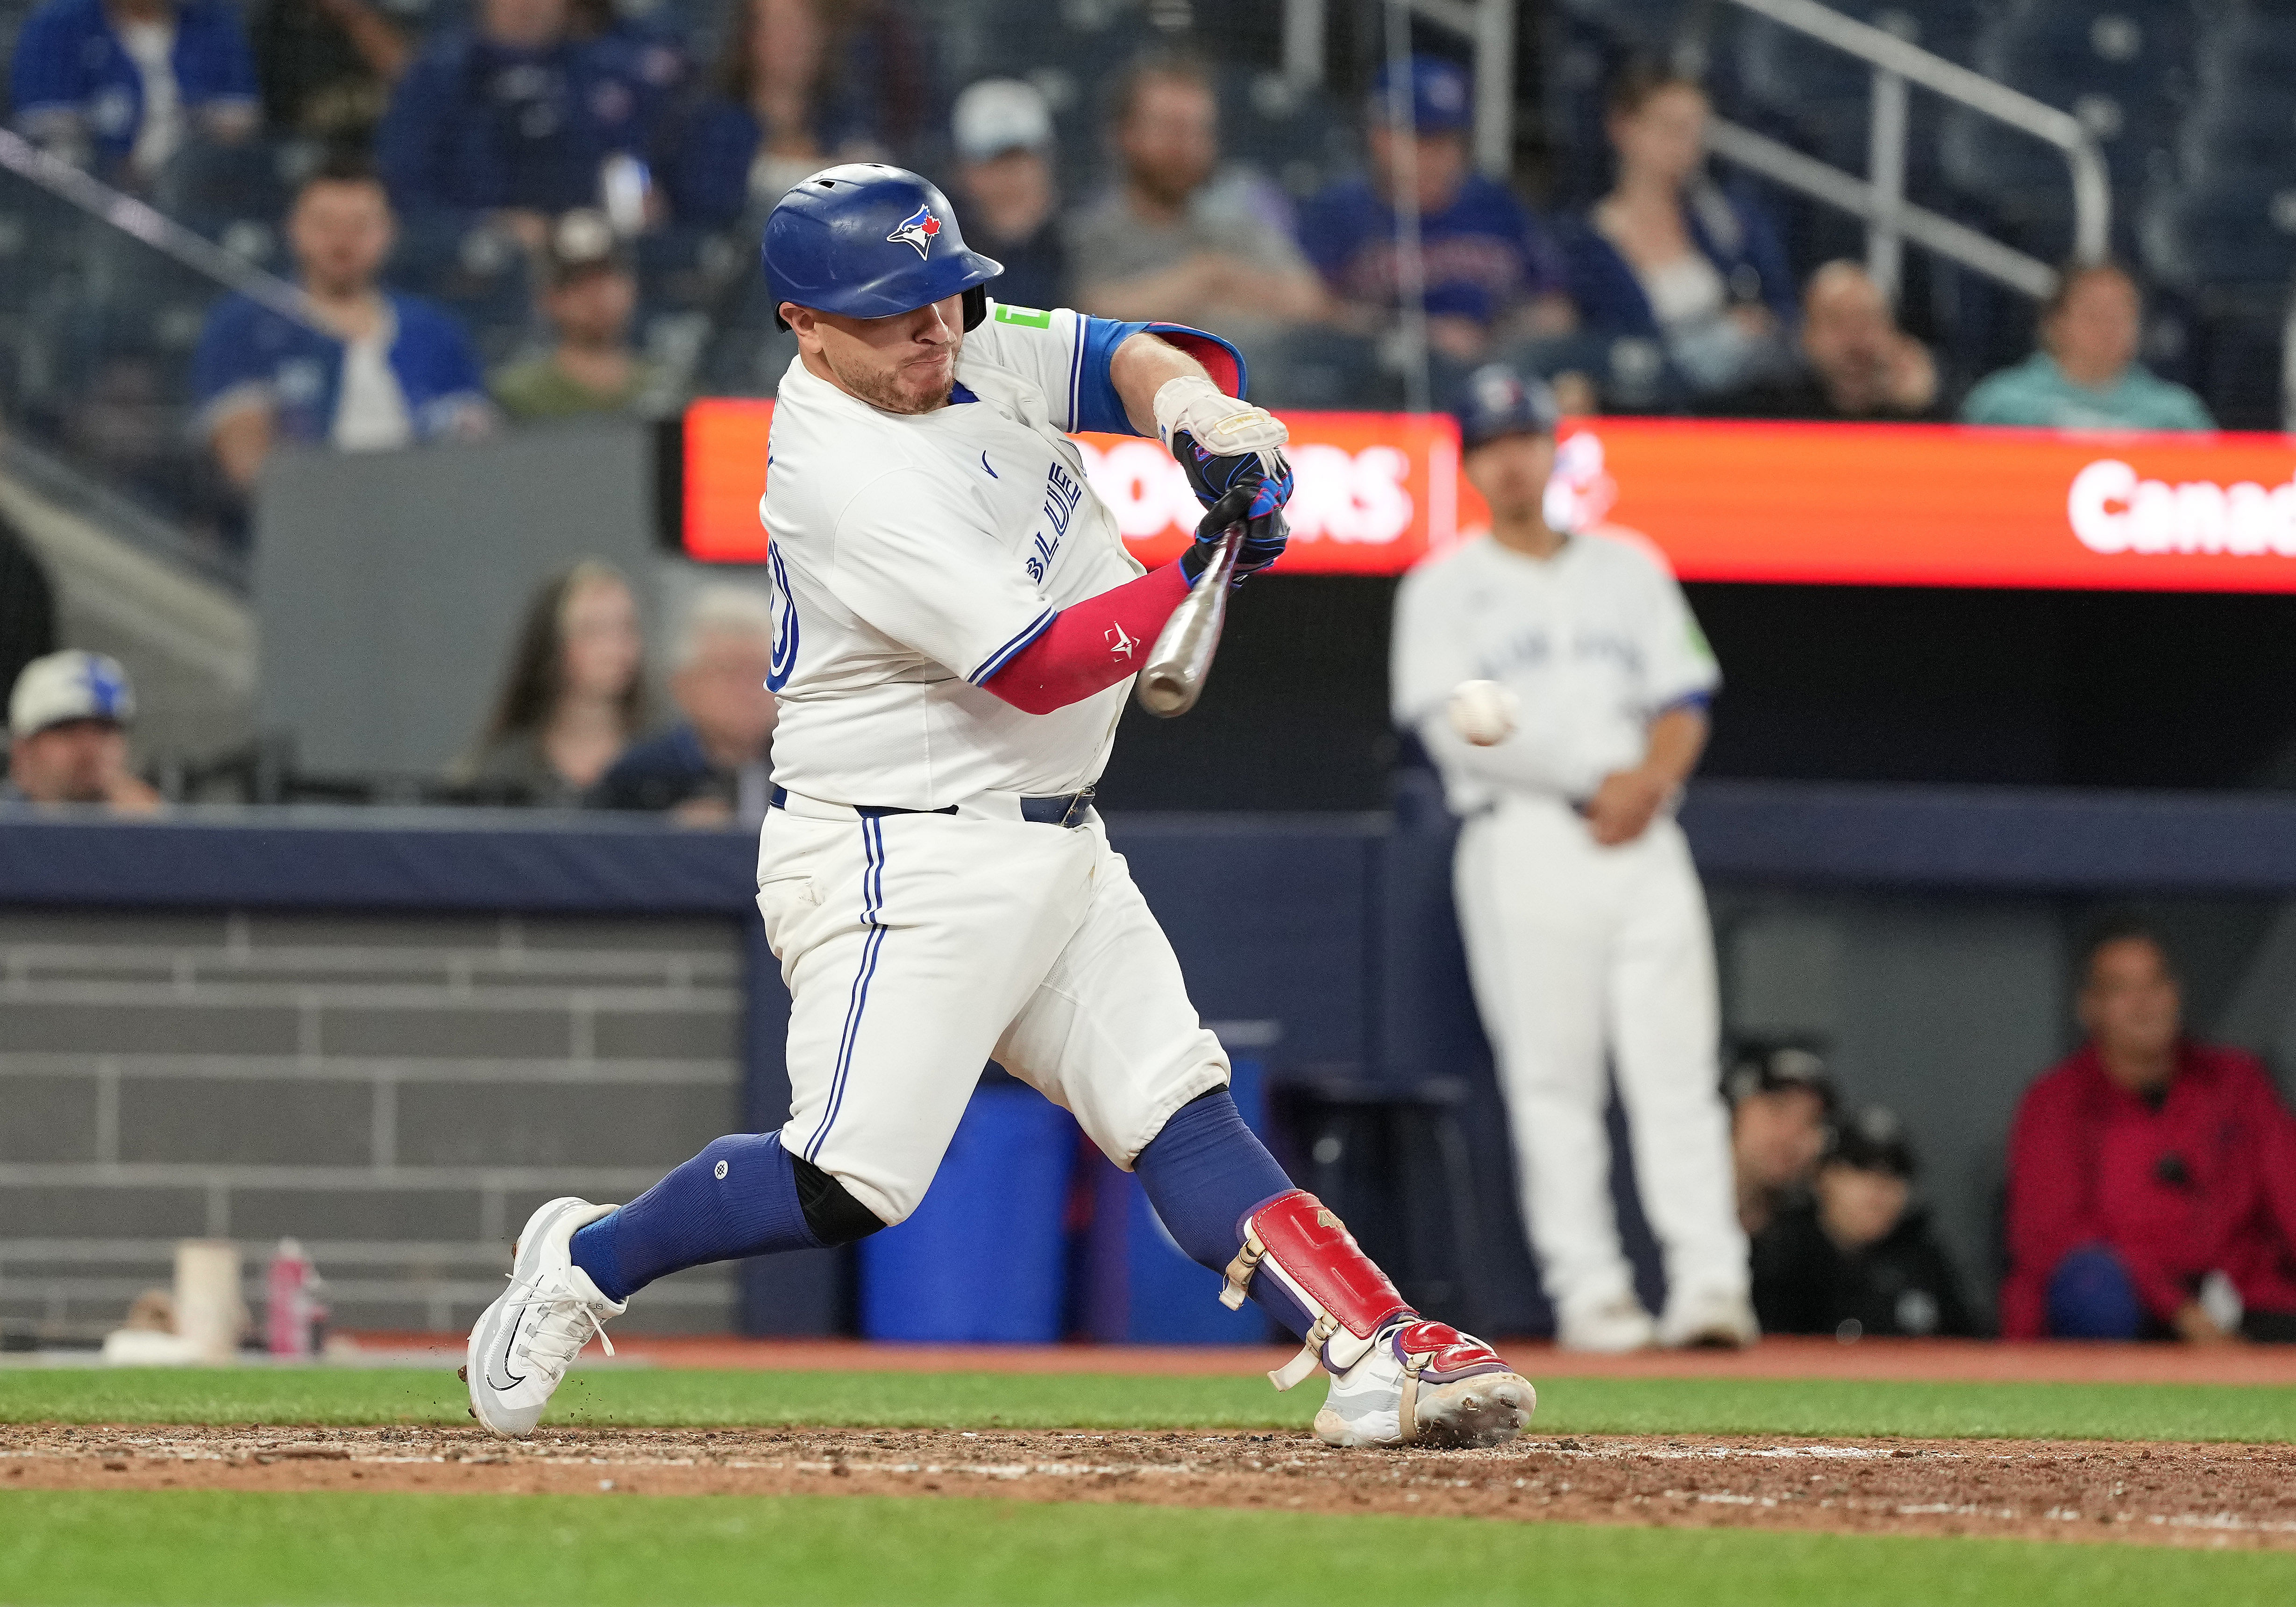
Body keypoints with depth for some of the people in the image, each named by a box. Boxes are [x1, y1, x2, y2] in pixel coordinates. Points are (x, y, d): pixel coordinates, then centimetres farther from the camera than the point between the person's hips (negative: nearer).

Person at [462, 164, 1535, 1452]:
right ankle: (586, 1264, 10)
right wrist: (1201, 572, -24)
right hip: (906, 856, -8)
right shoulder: (849, 476, -22)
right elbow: (1034, 667, -24)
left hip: (1056, 848, 8)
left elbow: (1131, 356, 2)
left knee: (1183, 1111, 0)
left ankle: (1380, 1359, -8)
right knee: (850, 1185, -11)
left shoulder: (979, 350, 4)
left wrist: (1198, 408, -20)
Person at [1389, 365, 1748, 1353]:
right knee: (1552, 1077, -6)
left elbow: (1683, 702, 14)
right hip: (1525, 845, -2)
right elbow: (1455, 723, -5)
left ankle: (1708, 1282, -13)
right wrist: (1592, 780, -12)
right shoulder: (1444, 587, 7)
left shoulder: (1628, 568, 18)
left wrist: (1654, 777, -8)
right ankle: (1589, 1290, -6)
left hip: (1641, 837, 2)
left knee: (1677, 1067, -7)